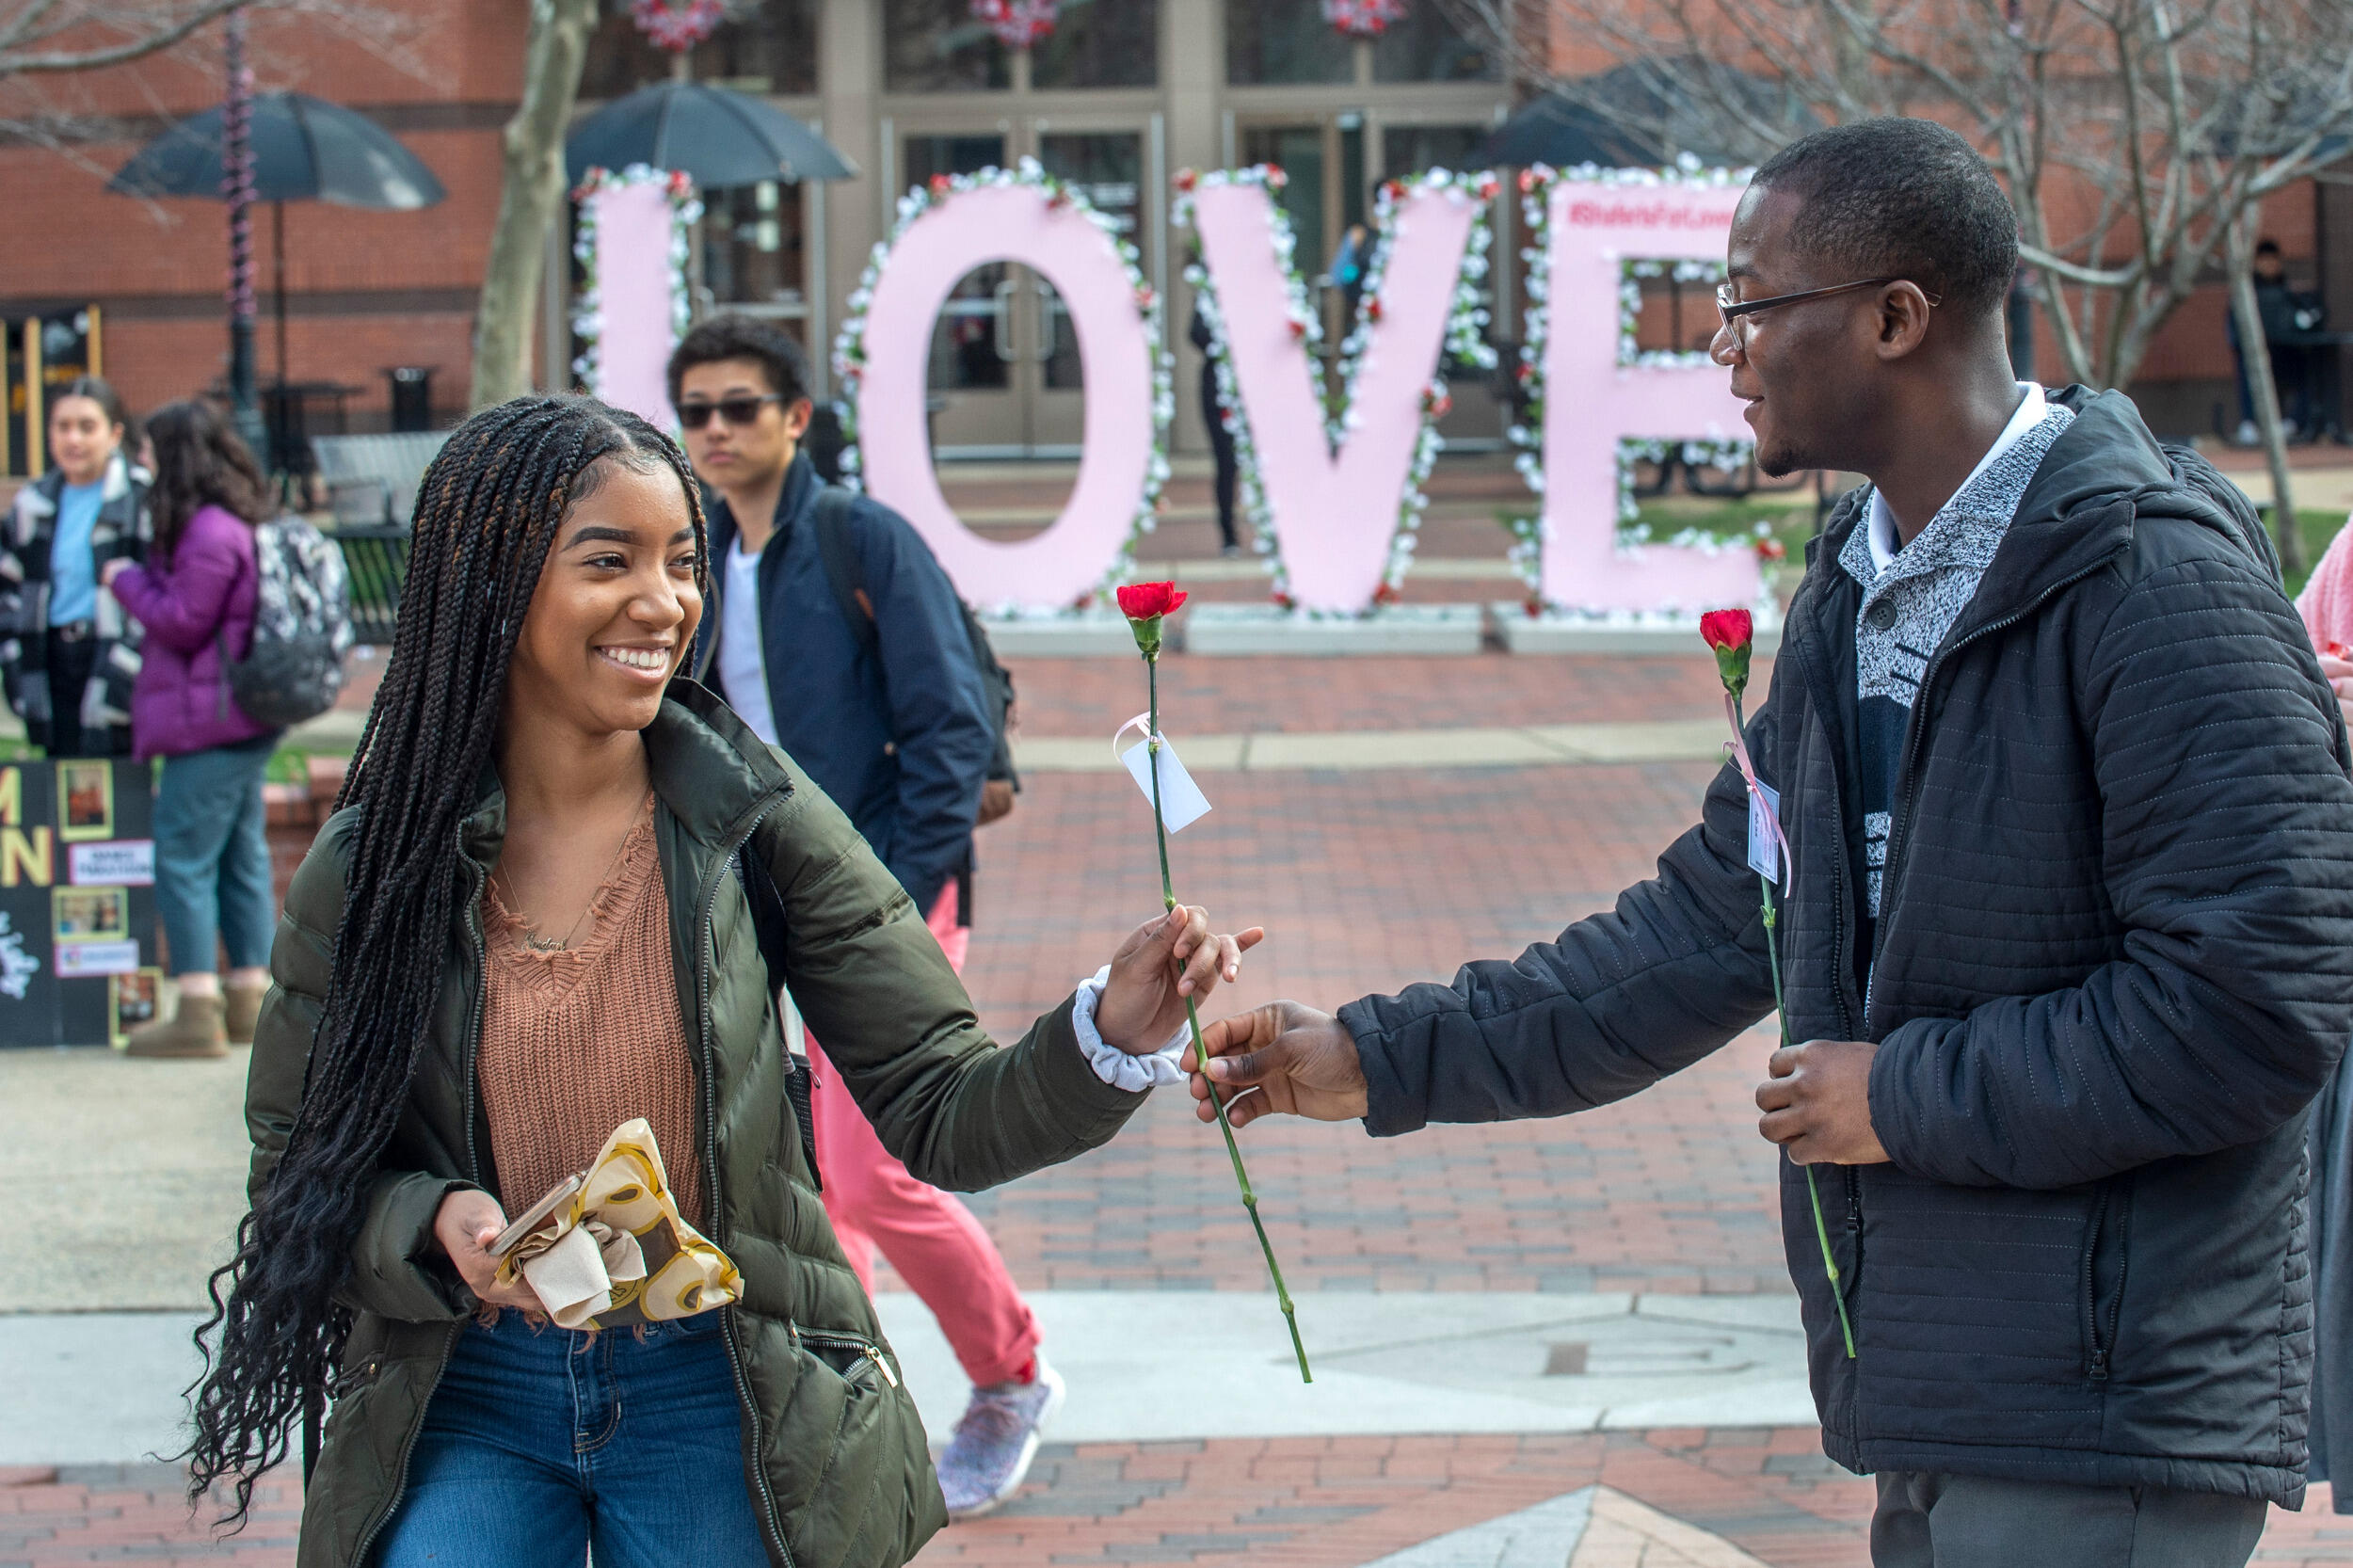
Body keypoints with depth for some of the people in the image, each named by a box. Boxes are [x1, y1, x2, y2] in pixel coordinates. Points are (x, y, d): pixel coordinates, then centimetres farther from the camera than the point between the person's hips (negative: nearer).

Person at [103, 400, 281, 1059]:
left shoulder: (209, 532, -17)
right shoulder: (244, 522, 14)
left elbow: (182, 622, -17)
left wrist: (126, 579, -4)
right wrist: (139, 580, 12)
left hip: (208, 723, -10)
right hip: (245, 724, 10)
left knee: (184, 860, -7)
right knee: (243, 859, 13)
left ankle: (198, 1013, -8)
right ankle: (249, 1001, 18)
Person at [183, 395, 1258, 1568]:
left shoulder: (752, 816, -4)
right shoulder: (373, 863, -4)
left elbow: (937, 1114, -6)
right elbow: (297, 1175, 2)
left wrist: (1111, 1033, -23)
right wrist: (434, 1222, -18)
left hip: (717, 1395, 0)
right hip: (467, 1396, 0)